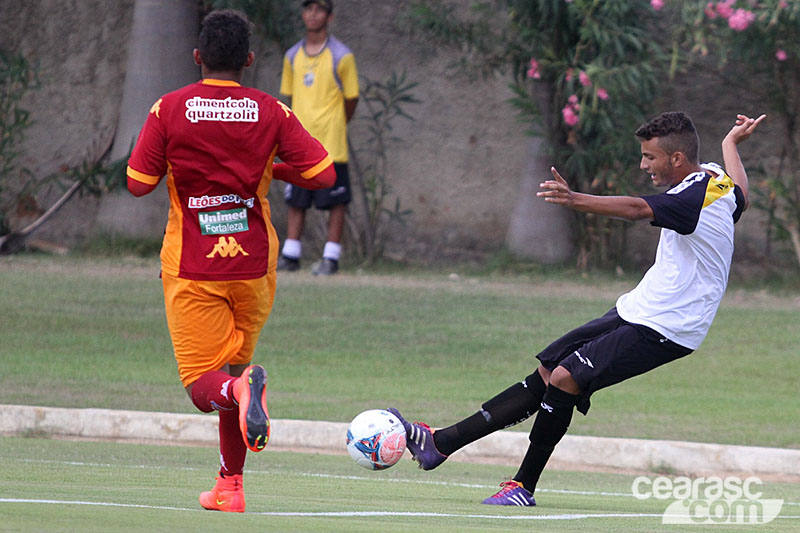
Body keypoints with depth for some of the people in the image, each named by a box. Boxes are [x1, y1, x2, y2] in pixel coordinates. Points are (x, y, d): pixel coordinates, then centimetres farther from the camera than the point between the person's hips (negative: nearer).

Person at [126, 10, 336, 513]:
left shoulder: (169, 110, -6)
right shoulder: (271, 111, -3)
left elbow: (139, 183, -3)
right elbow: (322, 173, -6)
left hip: (191, 269, -2)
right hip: (253, 263, 2)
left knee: (204, 385, -1)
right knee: (235, 365, 20)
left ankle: (240, 390, -36)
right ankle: (230, 486, 20)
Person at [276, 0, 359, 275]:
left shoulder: (341, 56, -5)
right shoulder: (292, 56, 9)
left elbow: (351, 98, 2)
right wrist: (299, 127, 11)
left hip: (331, 145, -4)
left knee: (336, 201, -1)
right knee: (295, 201, 7)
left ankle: (331, 258, 4)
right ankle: (290, 255, 12)